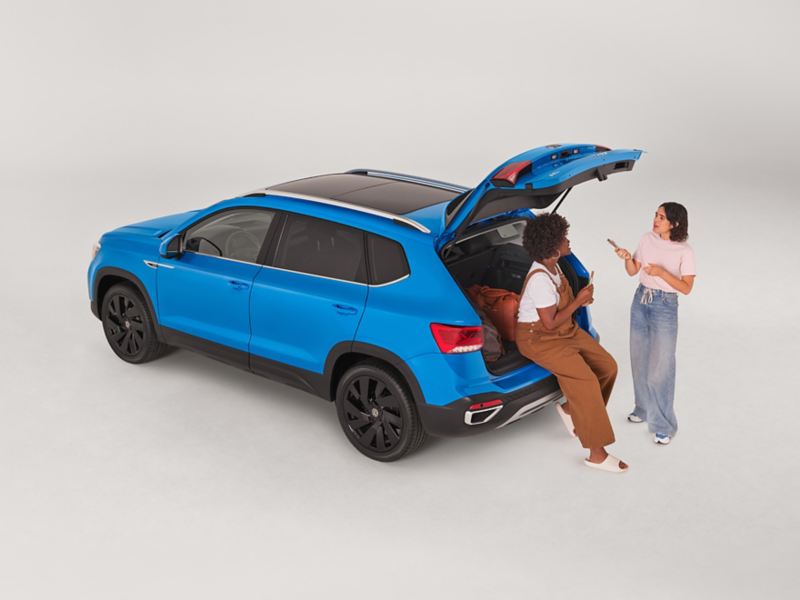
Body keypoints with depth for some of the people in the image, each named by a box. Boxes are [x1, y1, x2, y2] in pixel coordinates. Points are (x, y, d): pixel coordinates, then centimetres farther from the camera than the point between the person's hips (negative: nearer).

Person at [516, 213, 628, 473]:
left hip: (565, 330, 10)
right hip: (538, 338, -10)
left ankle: (570, 409, 18)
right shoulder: (540, 279, -27)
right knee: (586, 379, -23)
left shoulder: (552, 265, 1)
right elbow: (550, 323, -25)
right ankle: (596, 453, -17)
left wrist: (579, 300, -3)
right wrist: (578, 301, -16)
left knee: (607, 366, 1)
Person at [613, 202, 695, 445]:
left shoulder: (685, 252, -12)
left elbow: (686, 288, -13)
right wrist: (627, 258, -15)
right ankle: (644, 409, 32)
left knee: (660, 366, -5)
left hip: (664, 307, -5)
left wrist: (662, 272, -24)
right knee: (639, 360, 14)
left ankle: (663, 424, 4)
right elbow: (633, 271, 6)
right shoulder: (648, 239, 0)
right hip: (640, 301, 5)